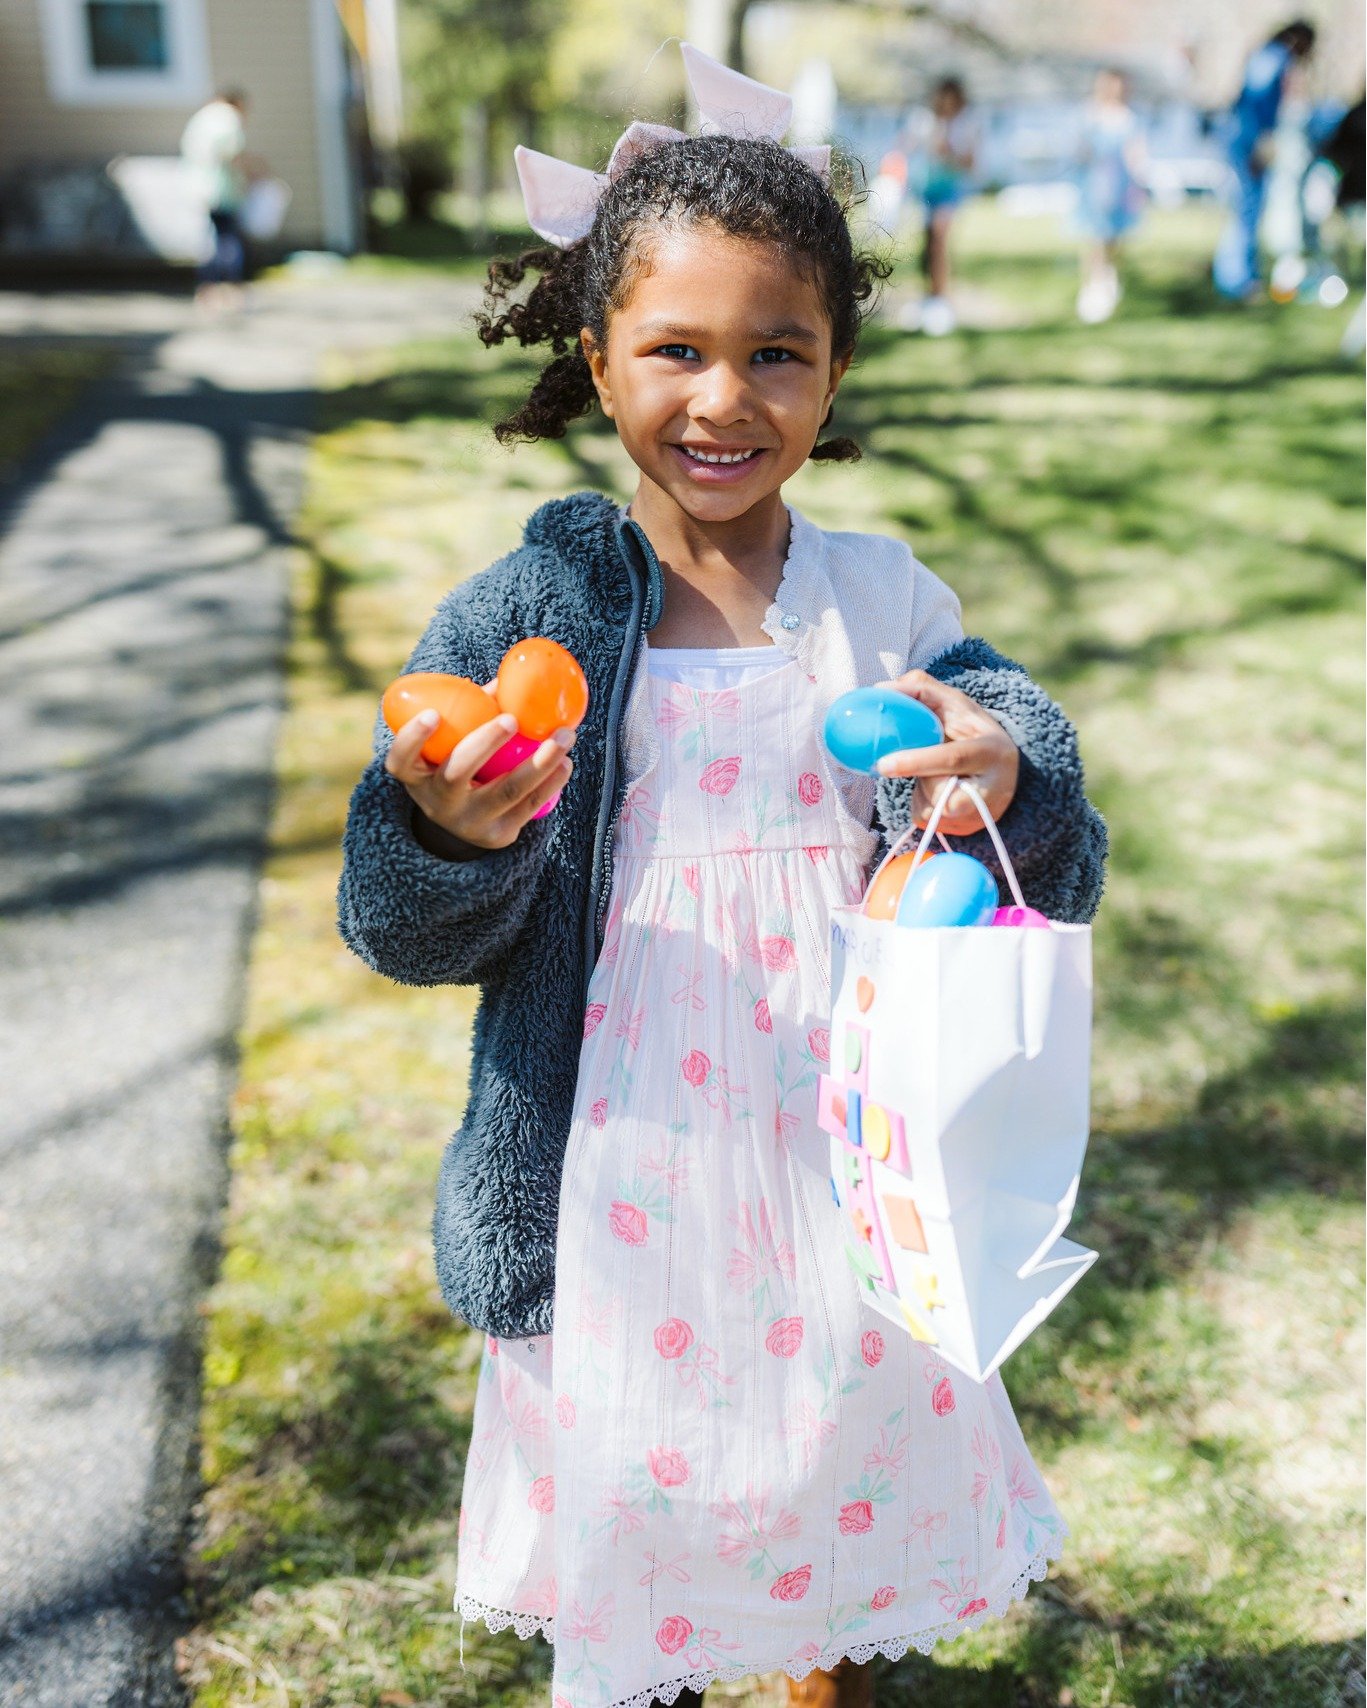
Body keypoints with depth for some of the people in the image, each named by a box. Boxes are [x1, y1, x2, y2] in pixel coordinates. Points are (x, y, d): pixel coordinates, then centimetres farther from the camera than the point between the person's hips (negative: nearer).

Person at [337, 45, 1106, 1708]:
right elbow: (410, 934, -6)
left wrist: (1004, 796, -22)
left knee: (851, 1460, 22)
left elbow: (1050, 884, 0)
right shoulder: (525, 608, -8)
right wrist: (452, 839, -27)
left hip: (849, 1164, 2)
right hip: (619, 1180, -1)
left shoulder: (887, 600, -4)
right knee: (620, 1480, 16)